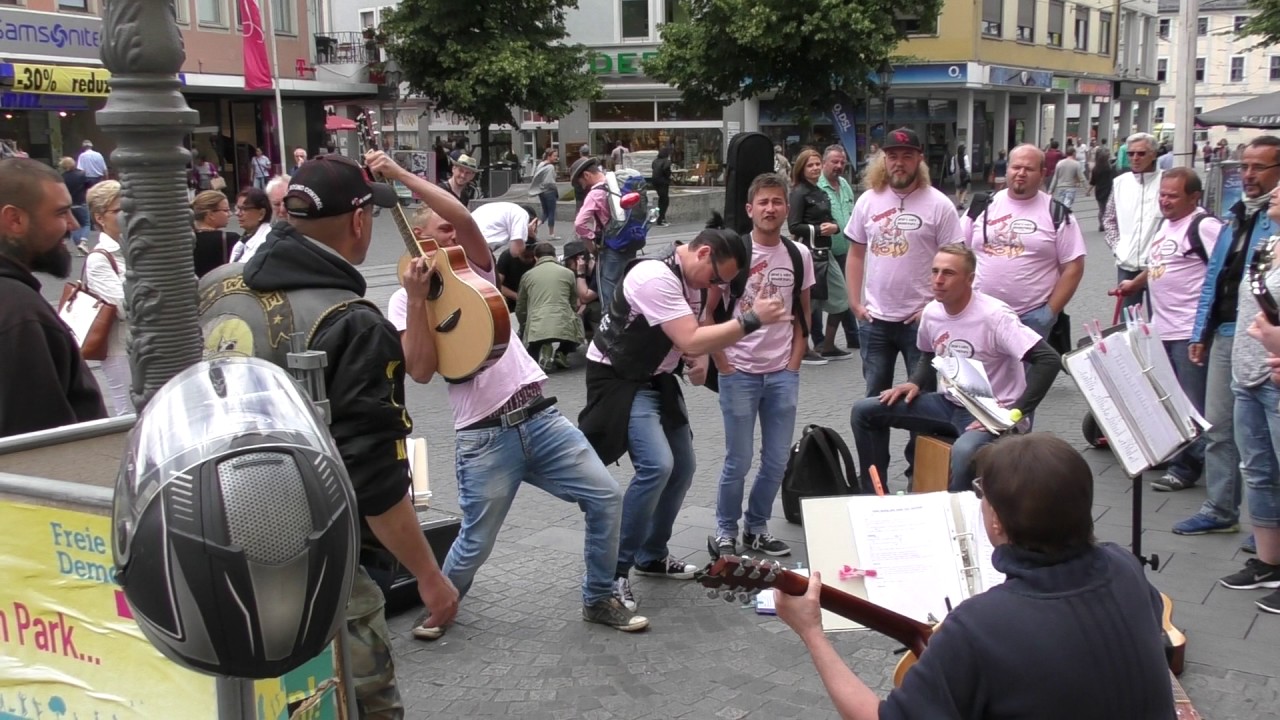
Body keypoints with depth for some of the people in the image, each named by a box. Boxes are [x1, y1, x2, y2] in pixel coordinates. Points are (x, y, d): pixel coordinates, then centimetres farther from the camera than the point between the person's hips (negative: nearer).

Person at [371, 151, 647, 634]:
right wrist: (417, 298, -13)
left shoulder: (474, 269, 13)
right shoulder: (404, 301, 4)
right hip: (484, 438, -4)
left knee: (606, 497, -1)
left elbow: (465, 216, -8)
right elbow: (422, 372, -11)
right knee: (475, 545, 3)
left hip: (540, 418, 4)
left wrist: (400, 173, -8)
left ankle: (599, 600, 17)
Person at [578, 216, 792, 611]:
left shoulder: (689, 275, 3)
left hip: (657, 379, 10)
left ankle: (652, 556, 26)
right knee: (657, 466, -23)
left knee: (683, 467, 11)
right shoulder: (656, 277, -27)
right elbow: (691, 341, -33)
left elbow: (691, 335, 17)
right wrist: (752, 319, -31)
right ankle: (615, 570, -11)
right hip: (621, 380, -10)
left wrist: (699, 359, -4)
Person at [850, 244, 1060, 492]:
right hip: (951, 404, 7)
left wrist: (1013, 413, -27)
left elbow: (1049, 361, -26)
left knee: (963, 453, -42)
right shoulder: (931, 312, 1)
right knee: (864, 411, -1)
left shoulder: (993, 316, -21)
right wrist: (915, 383, 3)